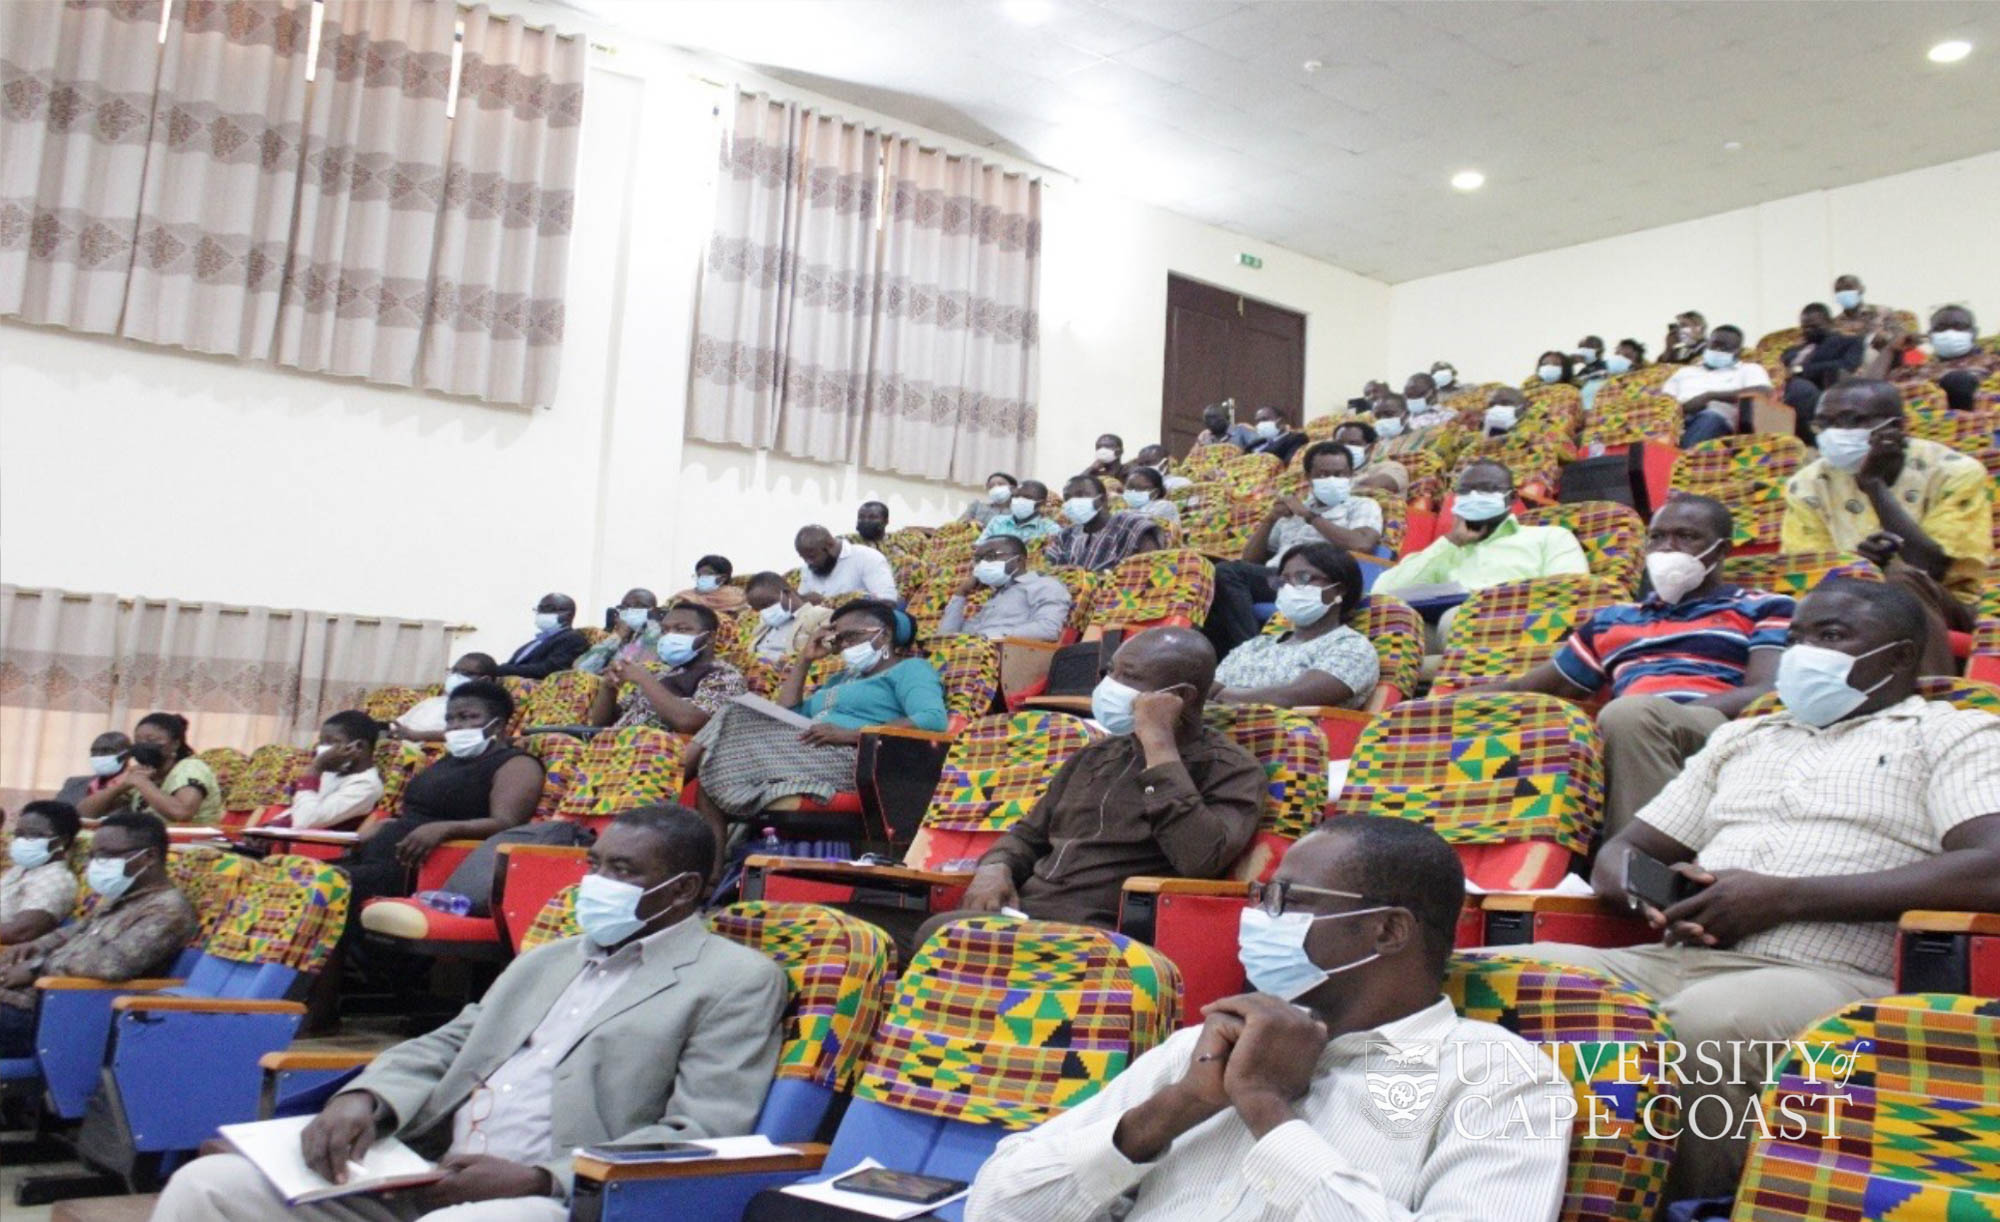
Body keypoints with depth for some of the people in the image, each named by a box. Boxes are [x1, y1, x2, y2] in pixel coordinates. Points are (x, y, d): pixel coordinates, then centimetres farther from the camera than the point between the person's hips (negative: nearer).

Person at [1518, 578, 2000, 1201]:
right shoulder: (1741, 737, 29)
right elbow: (1619, 853, 28)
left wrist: (1786, 896, -12)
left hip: (1825, 978, -5)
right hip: (1671, 963, 5)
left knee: (1709, 1020, -39)